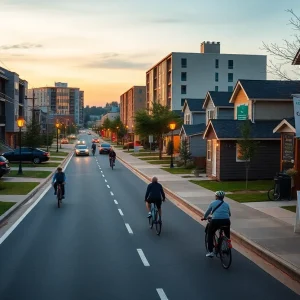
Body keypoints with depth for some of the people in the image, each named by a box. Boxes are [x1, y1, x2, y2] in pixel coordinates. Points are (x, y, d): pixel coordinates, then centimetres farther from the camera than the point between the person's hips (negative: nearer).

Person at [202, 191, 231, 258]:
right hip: (226, 221, 2)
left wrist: (204, 218, 42)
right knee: (227, 235, 27)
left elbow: (207, 212, 23)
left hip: (215, 221, -2)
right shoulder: (226, 204, 20)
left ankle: (210, 252, 13)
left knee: (210, 234, 20)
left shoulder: (213, 203, 14)